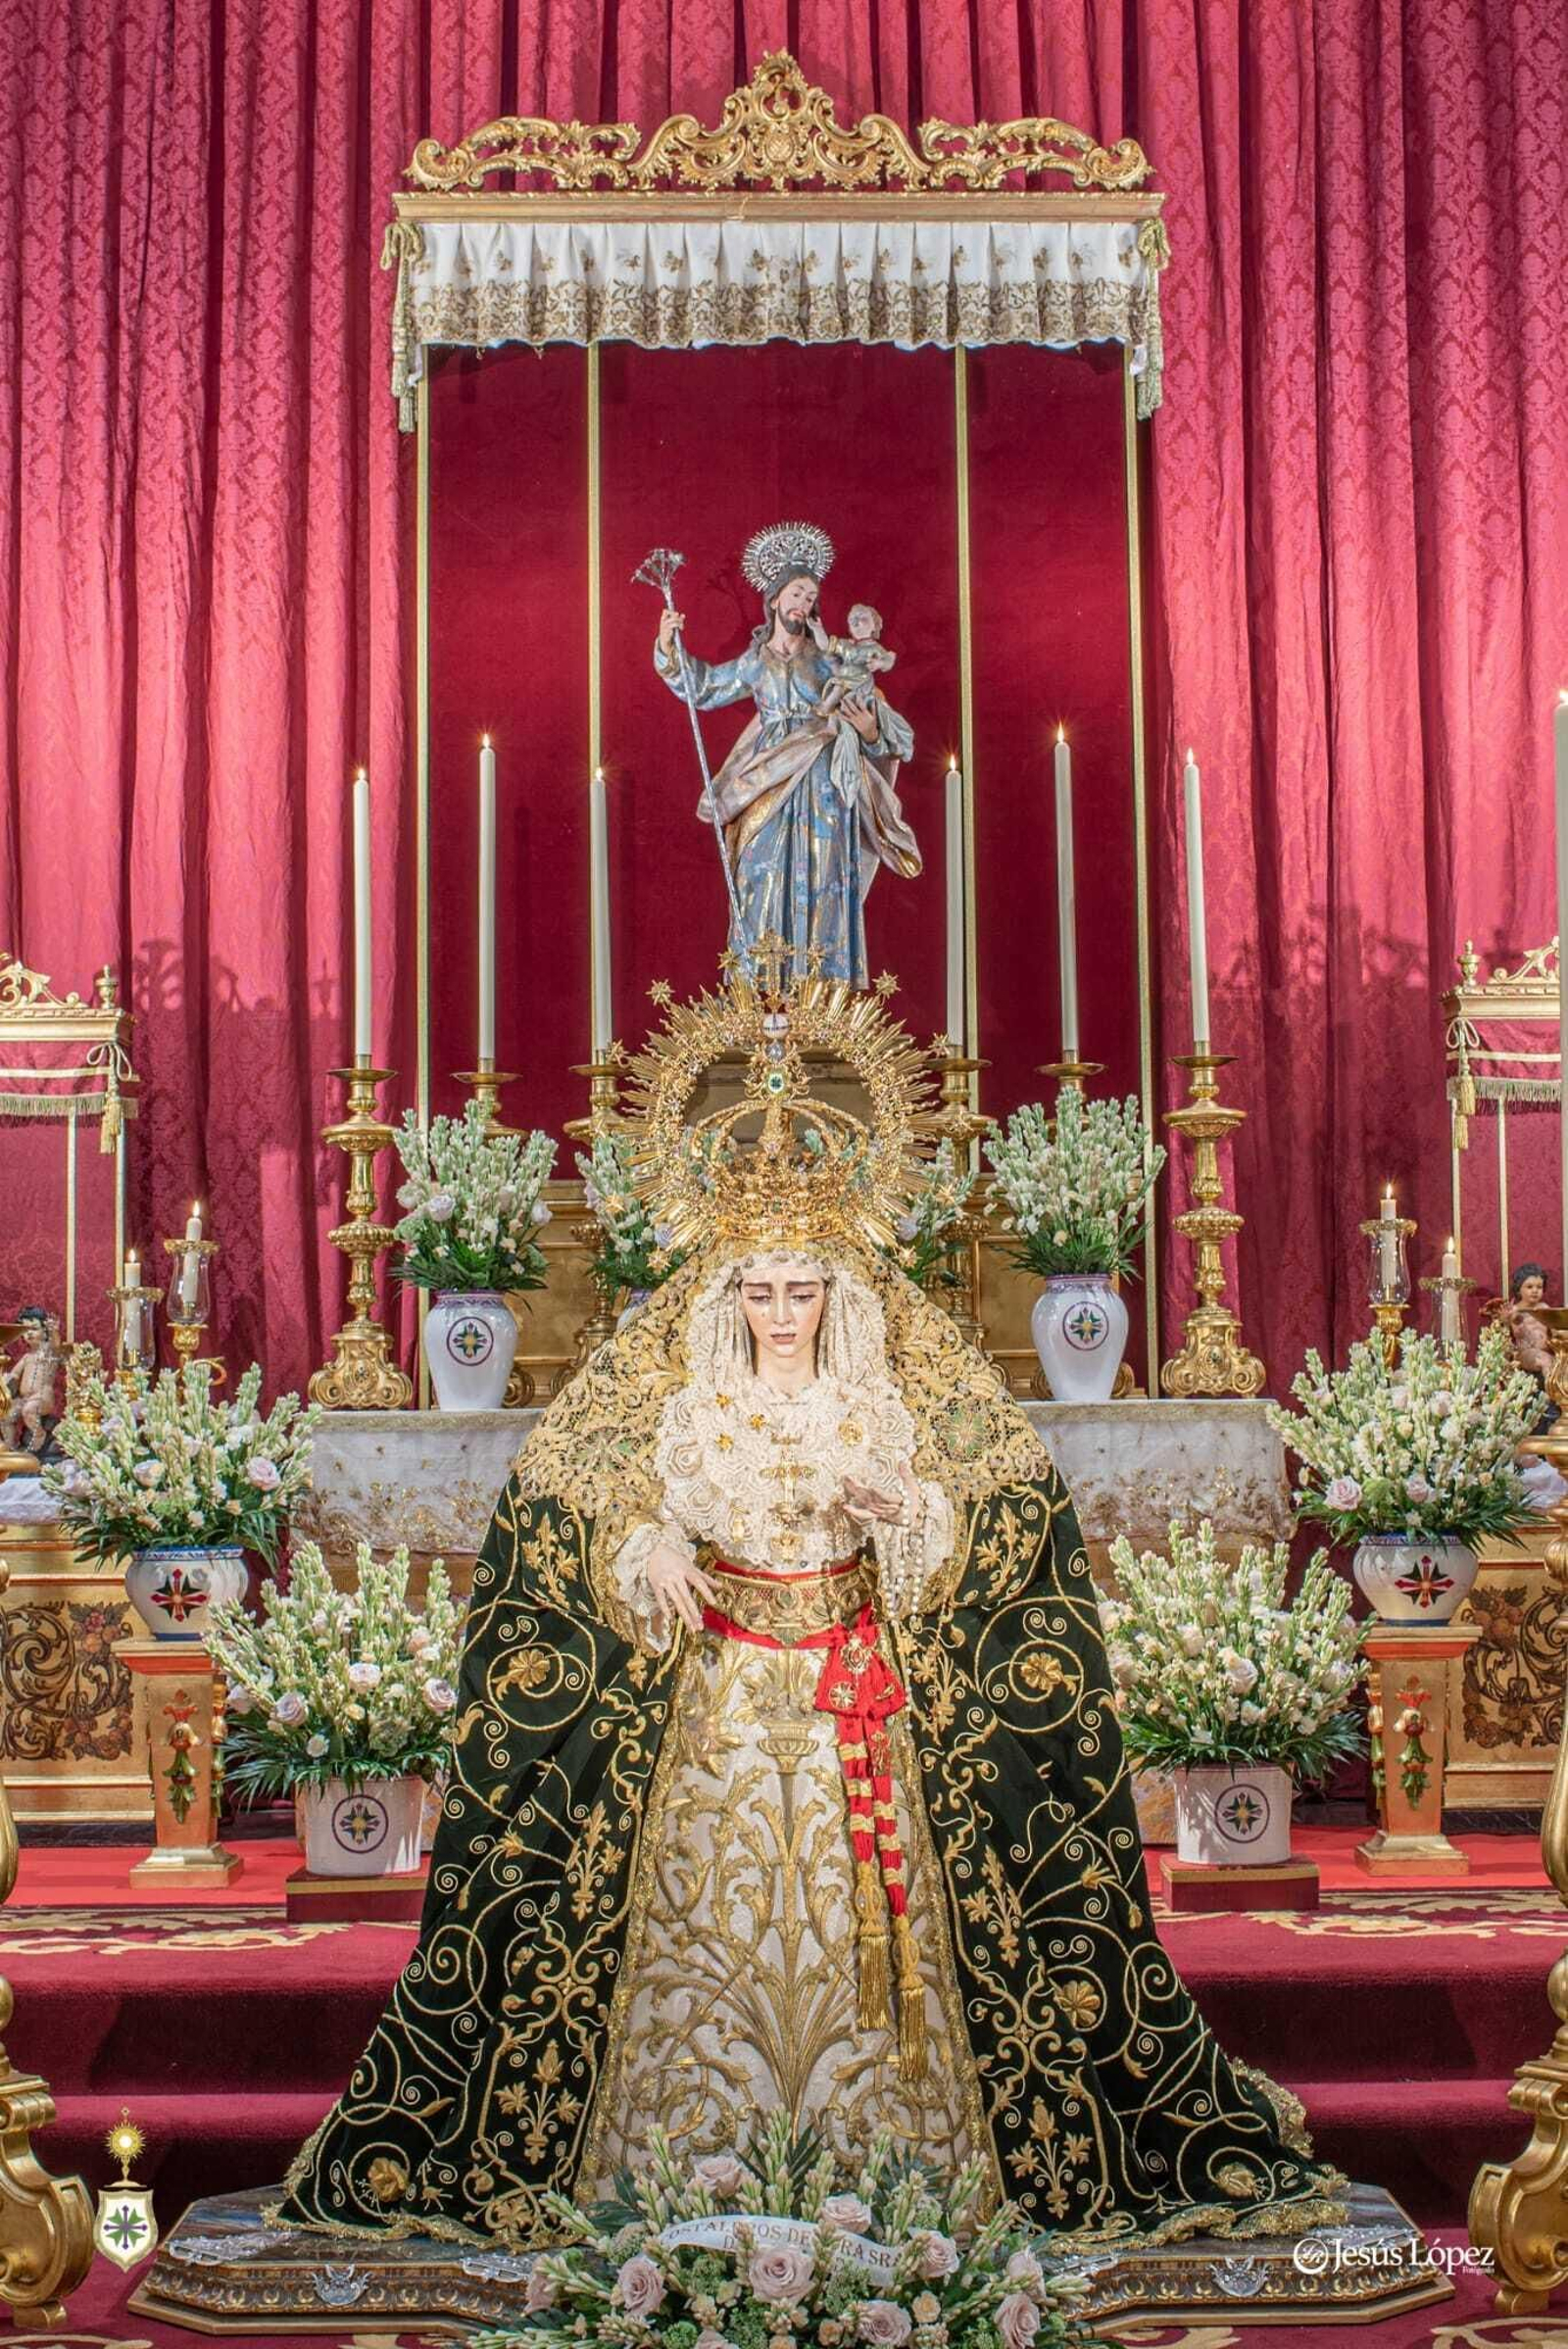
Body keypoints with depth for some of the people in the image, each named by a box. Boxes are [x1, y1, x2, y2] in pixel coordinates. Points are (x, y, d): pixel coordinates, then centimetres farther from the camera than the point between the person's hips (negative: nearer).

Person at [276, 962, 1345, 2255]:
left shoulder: (897, 1380, -2)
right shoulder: (673, 1381, -2)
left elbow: (993, 1510, 1)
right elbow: (577, 1506, 3)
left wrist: (902, 1510, -19)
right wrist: (652, 1555, -16)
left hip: (862, 1688, 0)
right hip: (714, 1694, 0)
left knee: (858, 1906, 2)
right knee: (708, 1903, 2)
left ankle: (870, 2139, 14)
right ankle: (703, 2154, 13)